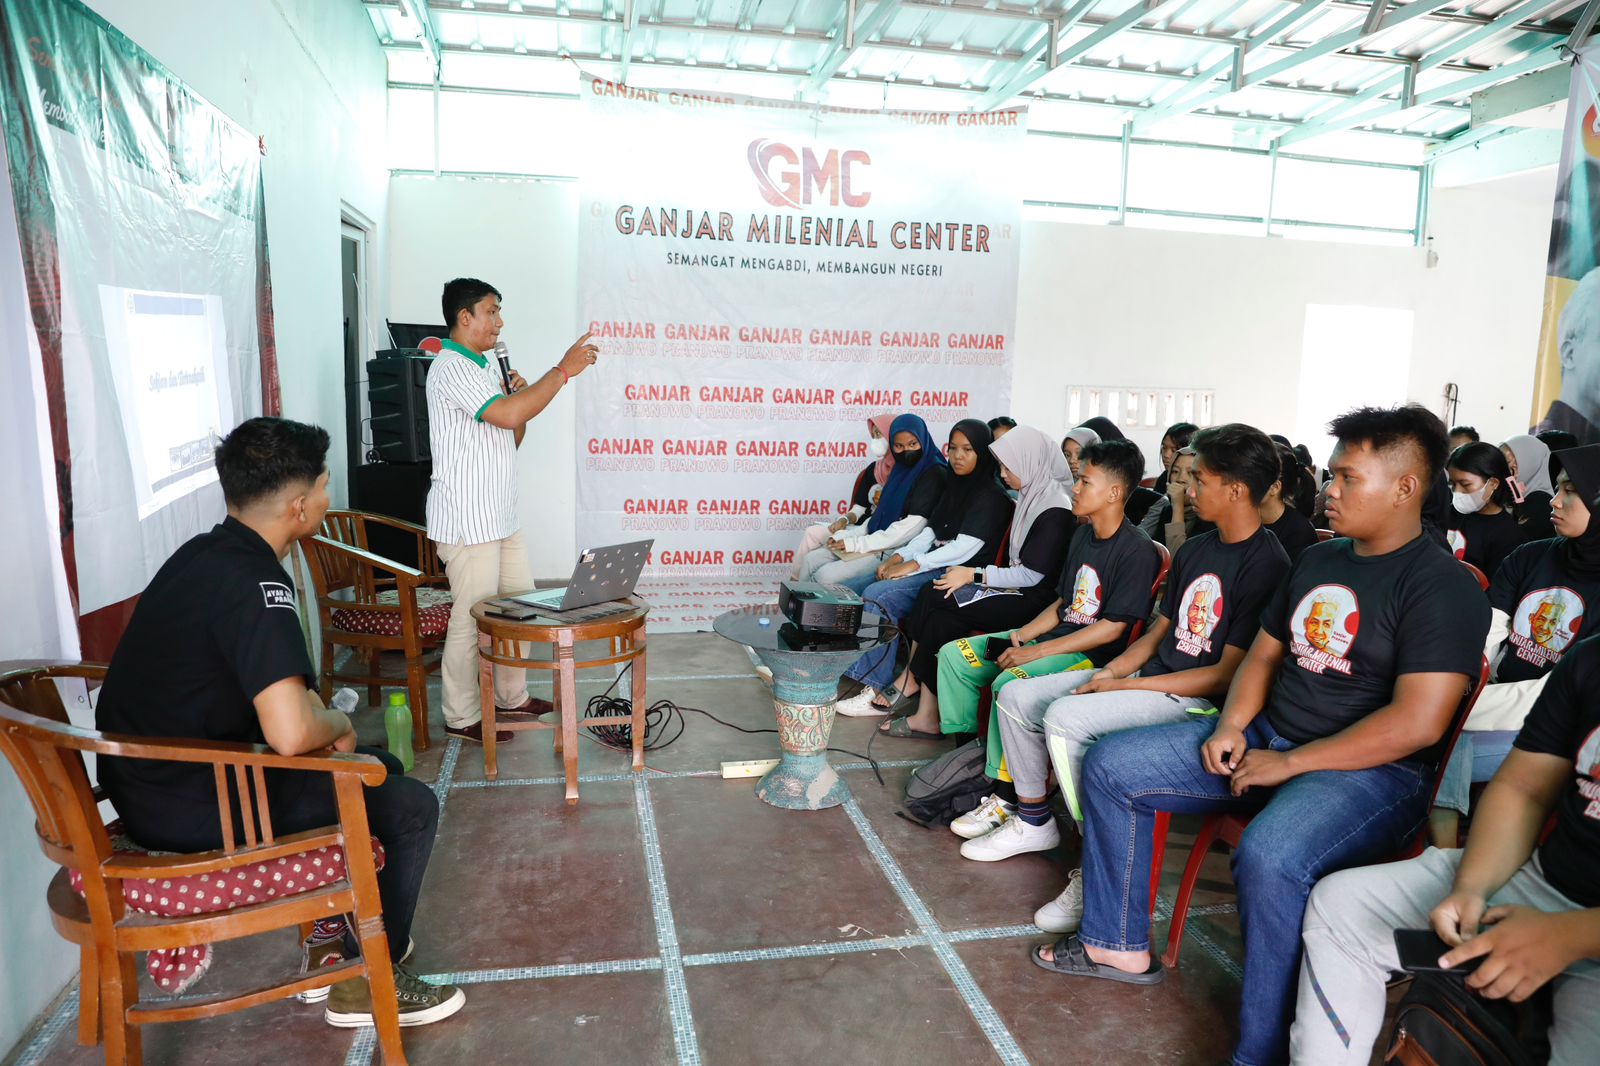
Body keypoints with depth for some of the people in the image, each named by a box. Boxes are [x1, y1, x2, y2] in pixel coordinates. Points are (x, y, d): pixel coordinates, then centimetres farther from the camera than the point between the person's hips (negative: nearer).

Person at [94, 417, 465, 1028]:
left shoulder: (204, 554, 5)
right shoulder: (254, 584, -26)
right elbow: (290, 733, -36)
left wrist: (321, 723, 4)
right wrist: (337, 724, -14)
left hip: (151, 780, 10)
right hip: (189, 809, -9)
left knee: (383, 769, 19)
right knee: (410, 808, -4)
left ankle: (332, 942, 29)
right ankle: (368, 982, 13)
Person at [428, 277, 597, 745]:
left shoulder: (485, 368, 18)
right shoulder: (451, 368, -14)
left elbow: (510, 439, 21)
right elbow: (508, 415, -28)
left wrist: (517, 398, 2)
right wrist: (563, 370, -22)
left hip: (500, 517, 10)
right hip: (467, 520, -10)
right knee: (473, 616, -2)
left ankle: (512, 696, 29)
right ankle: (462, 717, 12)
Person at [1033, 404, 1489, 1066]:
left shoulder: (1442, 585, -13)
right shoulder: (1316, 560, 13)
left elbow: (1417, 723, -22)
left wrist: (1287, 765, -20)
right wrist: (1232, 724, -2)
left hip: (1371, 769, -8)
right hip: (1265, 737, 8)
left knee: (1267, 859, -38)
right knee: (1109, 767, 1)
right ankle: (1118, 946, 13)